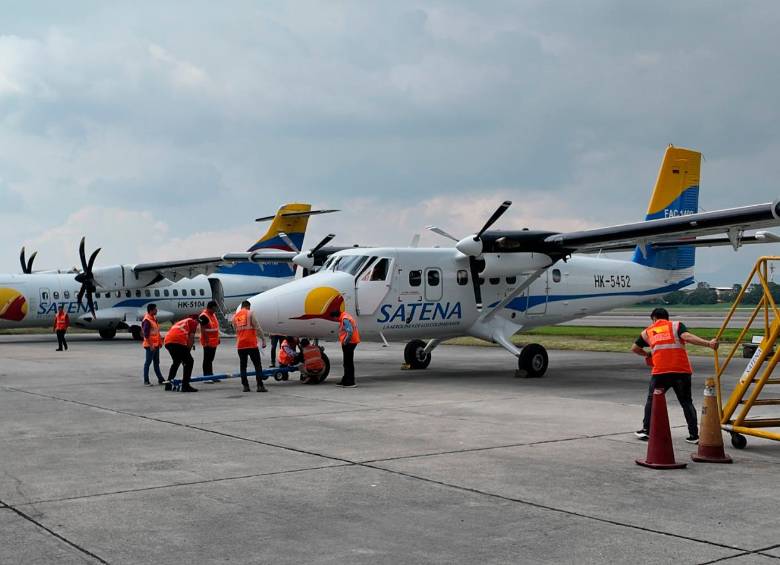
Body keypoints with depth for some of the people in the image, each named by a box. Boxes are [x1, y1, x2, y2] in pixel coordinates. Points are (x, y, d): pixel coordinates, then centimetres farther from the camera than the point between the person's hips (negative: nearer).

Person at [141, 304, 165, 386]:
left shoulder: (154, 318, 13)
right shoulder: (147, 320, -17)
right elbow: (146, 334, -22)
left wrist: (160, 341, 19)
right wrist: (151, 345, -24)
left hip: (156, 344, 10)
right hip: (150, 345, -10)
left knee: (156, 363, 15)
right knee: (148, 362, -3)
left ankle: (160, 379, 22)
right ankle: (146, 381, 2)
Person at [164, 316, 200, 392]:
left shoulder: (180, 322, 38)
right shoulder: (193, 322, 19)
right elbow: (191, 337, 6)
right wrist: (188, 350, 12)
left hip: (167, 341, 7)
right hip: (178, 341, -7)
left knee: (176, 362, 28)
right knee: (189, 362, 3)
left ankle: (169, 382, 29)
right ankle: (185, 385, -3)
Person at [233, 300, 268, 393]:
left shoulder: (235, 316, 12)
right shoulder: (250, 313, -3)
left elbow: (236, 330, 17)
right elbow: (257, 327, -7)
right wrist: (263, 339, -4)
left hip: (240, 345, 5)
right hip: (251, 344, -5)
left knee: (243, 366, 11)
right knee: (257, 365, -1)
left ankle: (245, 386, 8)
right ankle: (260, 386, -7)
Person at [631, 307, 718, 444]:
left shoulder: (647, 332, 19)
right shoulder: (676, 325, 13)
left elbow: (634, 348, 27)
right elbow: (688, 337, -7)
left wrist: (646, 354, 46)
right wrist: (708, 343, -15)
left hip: (660, 372, 0)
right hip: (682, 371, 0)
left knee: (652, 399, 19)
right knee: (686, 402, 11)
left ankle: (646, 430, 20)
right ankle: (694, 435, 6)